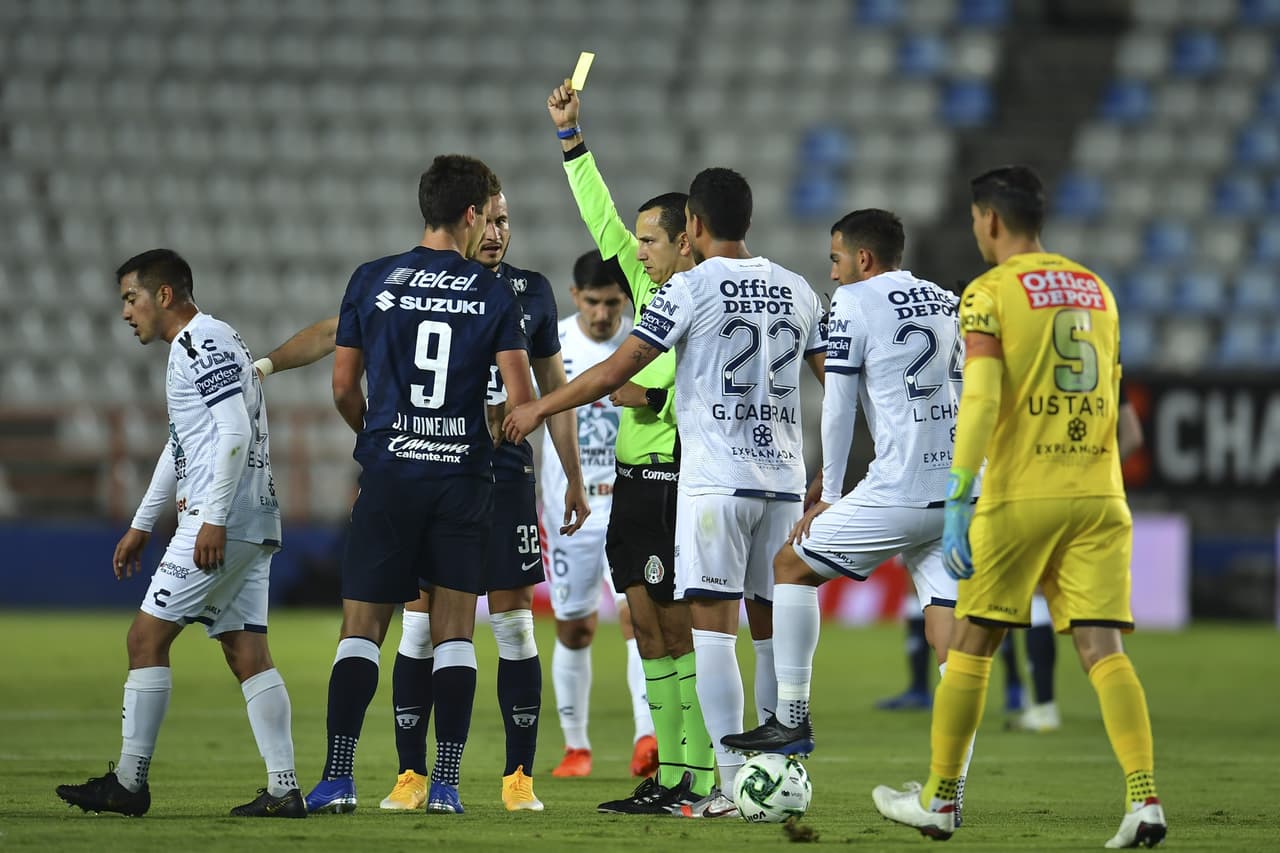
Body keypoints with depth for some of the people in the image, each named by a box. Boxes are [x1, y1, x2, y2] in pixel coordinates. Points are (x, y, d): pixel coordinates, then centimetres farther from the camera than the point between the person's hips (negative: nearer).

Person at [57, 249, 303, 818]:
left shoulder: (204, 344, -9)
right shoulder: (195, 348, 23)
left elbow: (235, 432, -20)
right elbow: (180, 447, 31)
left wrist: (214, 519, -23)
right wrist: (141, 525, 34)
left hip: (222, 523, -10)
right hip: (255, 527, 10)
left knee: (147, 637, -5)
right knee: (247, 653, 4)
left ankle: (129, 782, -3)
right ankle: (283, 789, -3)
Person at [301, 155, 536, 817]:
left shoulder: (372, 281, 1)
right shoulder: (494, 294, -1)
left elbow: (343, 387, 4)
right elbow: (520, 397, -5)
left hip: (389, 471, 0)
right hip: (465, 477, 0)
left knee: (362, 628, 3)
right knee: (454, 632, 6)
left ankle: (338, 778, -5)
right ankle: (445, 783, 2)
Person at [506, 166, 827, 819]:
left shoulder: (690, 288, -6)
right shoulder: (796, 291, 10)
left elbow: (615, 372, -6)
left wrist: (539, 408, 7)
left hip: (715, 479, -6)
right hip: (784, 478, 6)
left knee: (713, 628, -6)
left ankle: (729, 788, -12)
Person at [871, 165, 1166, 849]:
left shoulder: (990, 293, -4)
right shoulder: (1096, 290, 15)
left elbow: (981, 399, -15)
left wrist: (957, 503, -16)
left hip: (1020, 496, -4)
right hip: (1099, 495, 4)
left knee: (971, 645, 9)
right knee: (1103, 649, -2)